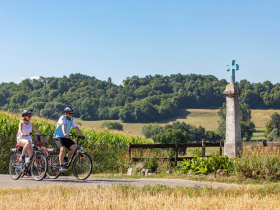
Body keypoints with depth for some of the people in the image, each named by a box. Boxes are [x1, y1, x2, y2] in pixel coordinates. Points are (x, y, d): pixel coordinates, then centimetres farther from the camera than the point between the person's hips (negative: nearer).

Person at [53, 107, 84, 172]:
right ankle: (61, 166, -20)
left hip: (66, 138, 6)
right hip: (58, 137, -6)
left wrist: (81, 136, -9)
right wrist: (64, 134, -48)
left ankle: (66, 158, 6)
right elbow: (63, 126, -31)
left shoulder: (72, 120, 6)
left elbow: (76, 127, 3)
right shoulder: (62, 118, -13)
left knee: (74, 147, -17)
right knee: (62, 149, -29)